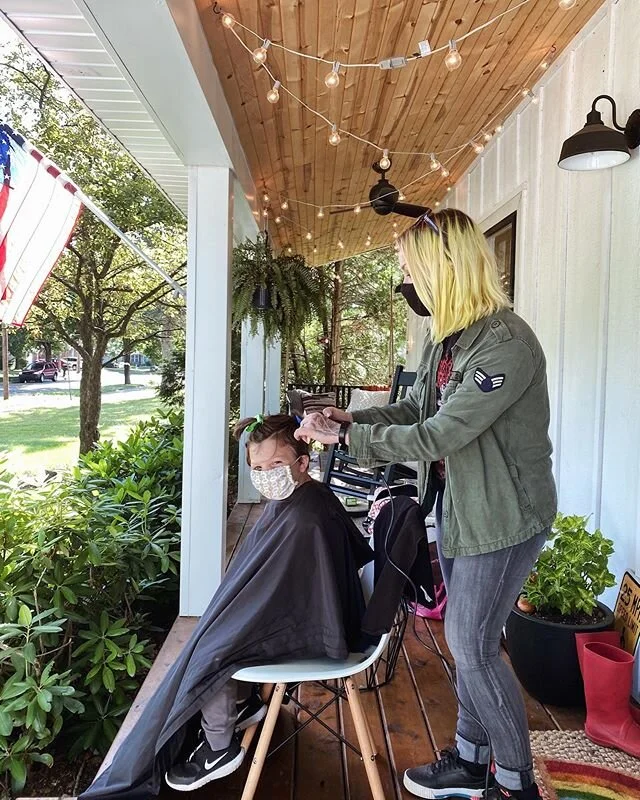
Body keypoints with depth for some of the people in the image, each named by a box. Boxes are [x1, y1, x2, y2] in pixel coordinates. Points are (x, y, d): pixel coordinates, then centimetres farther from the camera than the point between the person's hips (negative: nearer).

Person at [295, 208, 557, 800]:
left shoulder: (507, 345, -25)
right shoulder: (447, 336, 3)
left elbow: (435, 435, -27)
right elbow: (417, 407, 12)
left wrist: (345, 437, -18)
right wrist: (351, 419, -1)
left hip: (501, 517, -8)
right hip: (457, 504, 9)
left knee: (473, 646, 2)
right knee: (467, 640, 18)